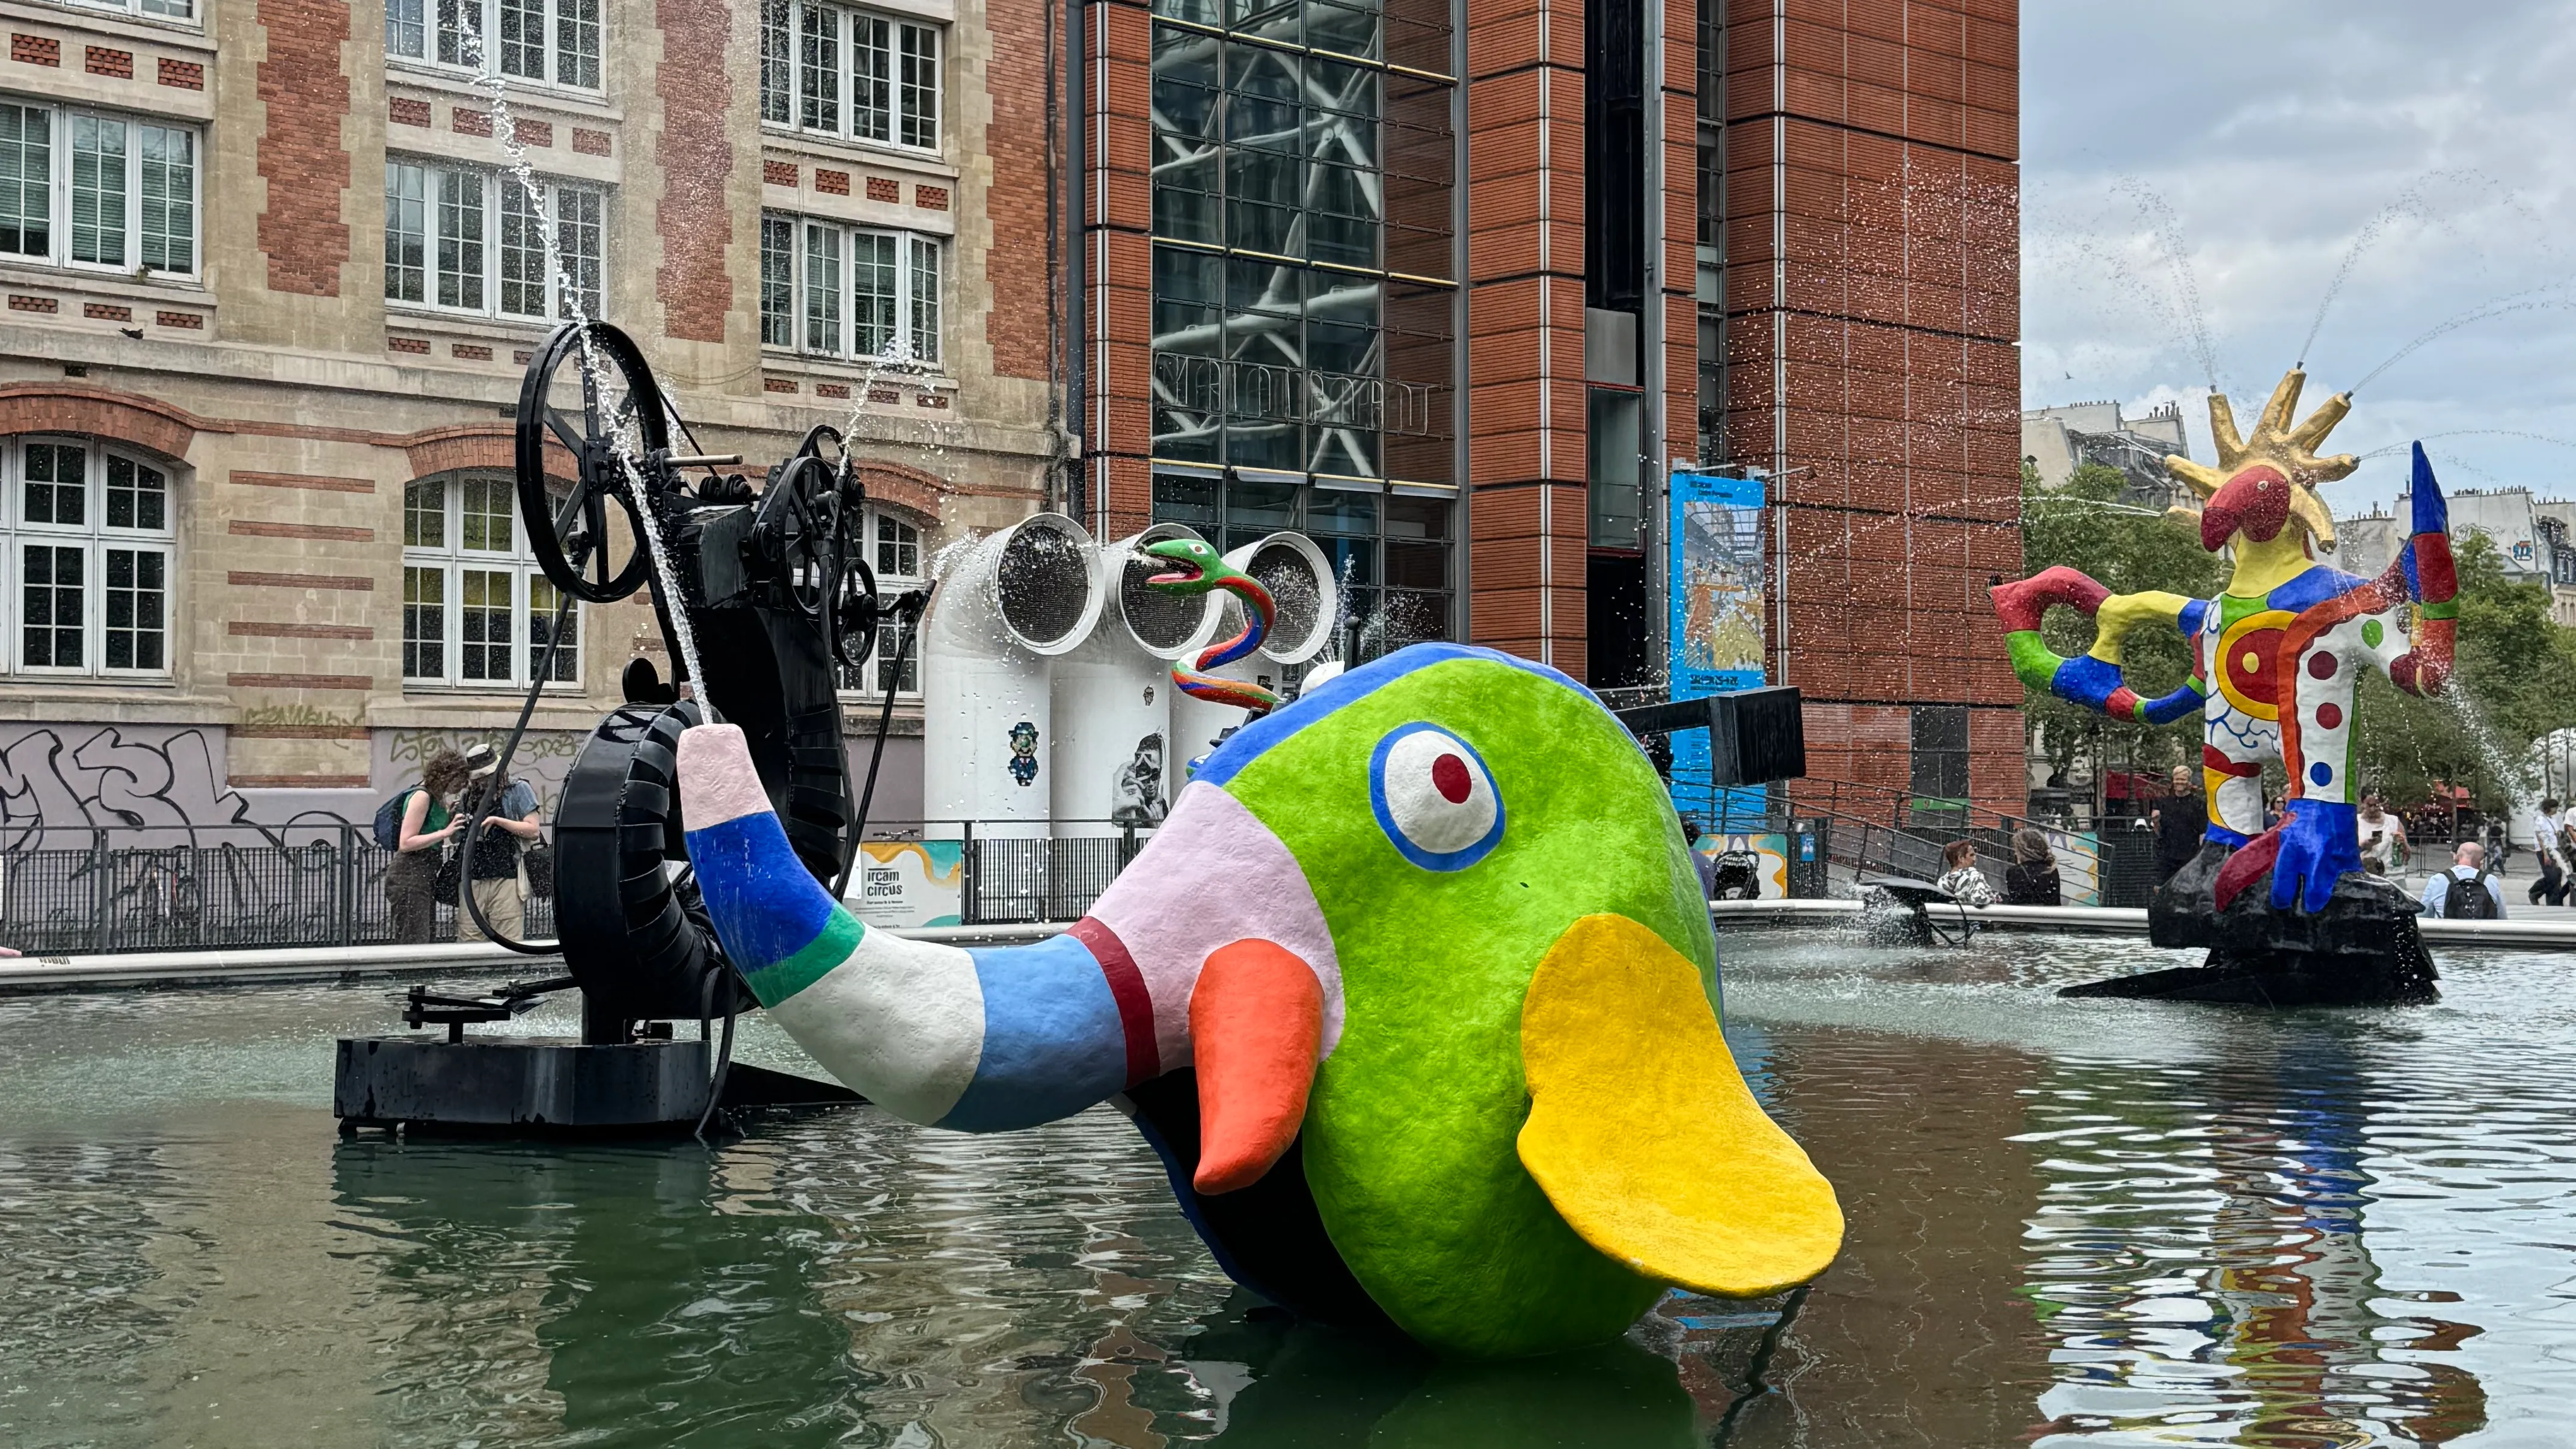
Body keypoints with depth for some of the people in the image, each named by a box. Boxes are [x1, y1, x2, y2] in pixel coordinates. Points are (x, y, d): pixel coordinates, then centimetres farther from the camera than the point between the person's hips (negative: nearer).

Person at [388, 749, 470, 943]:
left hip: (426, 875, 10)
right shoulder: (422, 796, -14)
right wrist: (444, 833, -21)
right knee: (414, 943, -12)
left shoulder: (437, 797, 13)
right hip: (410, 876, -10)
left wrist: (452, 817, 6)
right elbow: (406, 843, -19)